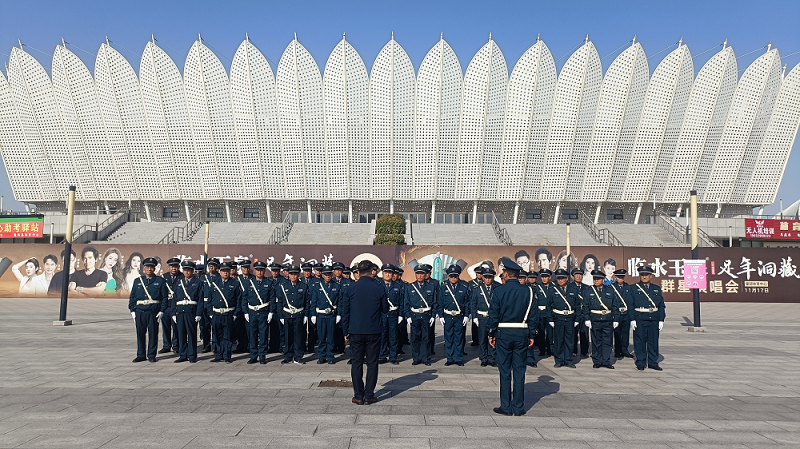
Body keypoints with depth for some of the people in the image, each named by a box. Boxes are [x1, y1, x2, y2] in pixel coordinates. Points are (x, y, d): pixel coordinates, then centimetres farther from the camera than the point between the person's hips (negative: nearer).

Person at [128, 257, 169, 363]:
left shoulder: (160, 281, 4)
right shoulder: (137, 281, 12)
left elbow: (164, 297, 2)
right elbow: (132, 297, 13)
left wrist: (161, 311, -6)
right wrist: (132, 310, 4)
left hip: (154, 311, -2)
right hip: (140, 311, 2)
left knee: (153, 333, 2)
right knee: (140, 333, 6)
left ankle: (151, 355, 12)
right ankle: (140, 355, 17)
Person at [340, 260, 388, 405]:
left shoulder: (350, 288, -3)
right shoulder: (379, 288, -5)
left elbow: (345, 312, 1)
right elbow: (385, 310, 5)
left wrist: (345, 332, 9)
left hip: (355, 332, 1)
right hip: (373, 332, -1)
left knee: (357, 363, 8)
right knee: (372, 363, 7)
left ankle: (358, 396, 11)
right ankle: (369, 396, 9)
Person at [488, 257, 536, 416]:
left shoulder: (498, 291, -6)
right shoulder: (527, 291, 3)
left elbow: (494, 314, -6)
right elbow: (532, 315, 4)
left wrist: (491, 334, 2)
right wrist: (531, 335, 10)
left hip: (503, 334, -2)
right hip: (521, 334, 3)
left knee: (505, 371, 4)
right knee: (519, 371, 7)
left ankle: (506, 407, 9)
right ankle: (519, 407, 12)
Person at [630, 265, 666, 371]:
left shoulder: (657, 289, 12)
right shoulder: (634, 288, 3)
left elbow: (661, 306, 11)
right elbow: (631, 305, -1)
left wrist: (661, 320, 3)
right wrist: (632, 319, -8)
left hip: (654, 319, 3)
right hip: (640, 319, -3)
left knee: (654, 342, 7)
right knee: (640, 341, 1)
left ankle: (653, 363, 18)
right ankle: (640, 363, 10)